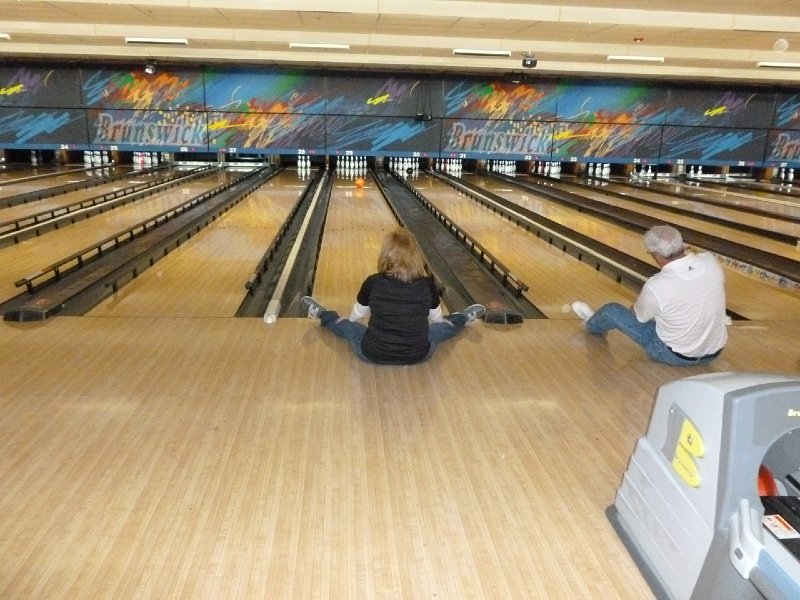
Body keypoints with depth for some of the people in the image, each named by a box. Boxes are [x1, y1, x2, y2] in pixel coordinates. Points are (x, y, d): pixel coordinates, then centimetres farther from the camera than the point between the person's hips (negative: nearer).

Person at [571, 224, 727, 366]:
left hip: (676, 355, -4)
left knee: (612, 310, 8)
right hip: (714, 352, 5)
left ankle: (592, 324, 43)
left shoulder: (656, 286, -31)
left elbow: (637, 316, -8)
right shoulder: (710, 260, -19)